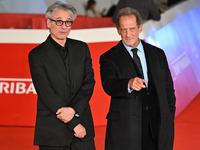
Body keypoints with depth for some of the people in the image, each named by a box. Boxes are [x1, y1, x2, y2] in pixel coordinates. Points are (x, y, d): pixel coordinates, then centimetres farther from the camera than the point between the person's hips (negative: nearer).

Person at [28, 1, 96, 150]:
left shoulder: (82, 48, 10)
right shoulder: (37, 55, -3)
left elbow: (89, 82, 4)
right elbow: (46, 94, -9)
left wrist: (74, 109, -13)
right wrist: (74, 123, -11)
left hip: (83, 125, 3)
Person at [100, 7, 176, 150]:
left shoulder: (158, 54, 14)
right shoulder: (109, 58, 3)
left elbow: (168, 89, 16)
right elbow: (109, 85, -15)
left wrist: (169, 120, 7)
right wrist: (129, 84, -35)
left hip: (158, 126, 3)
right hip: (124, 126, -3)